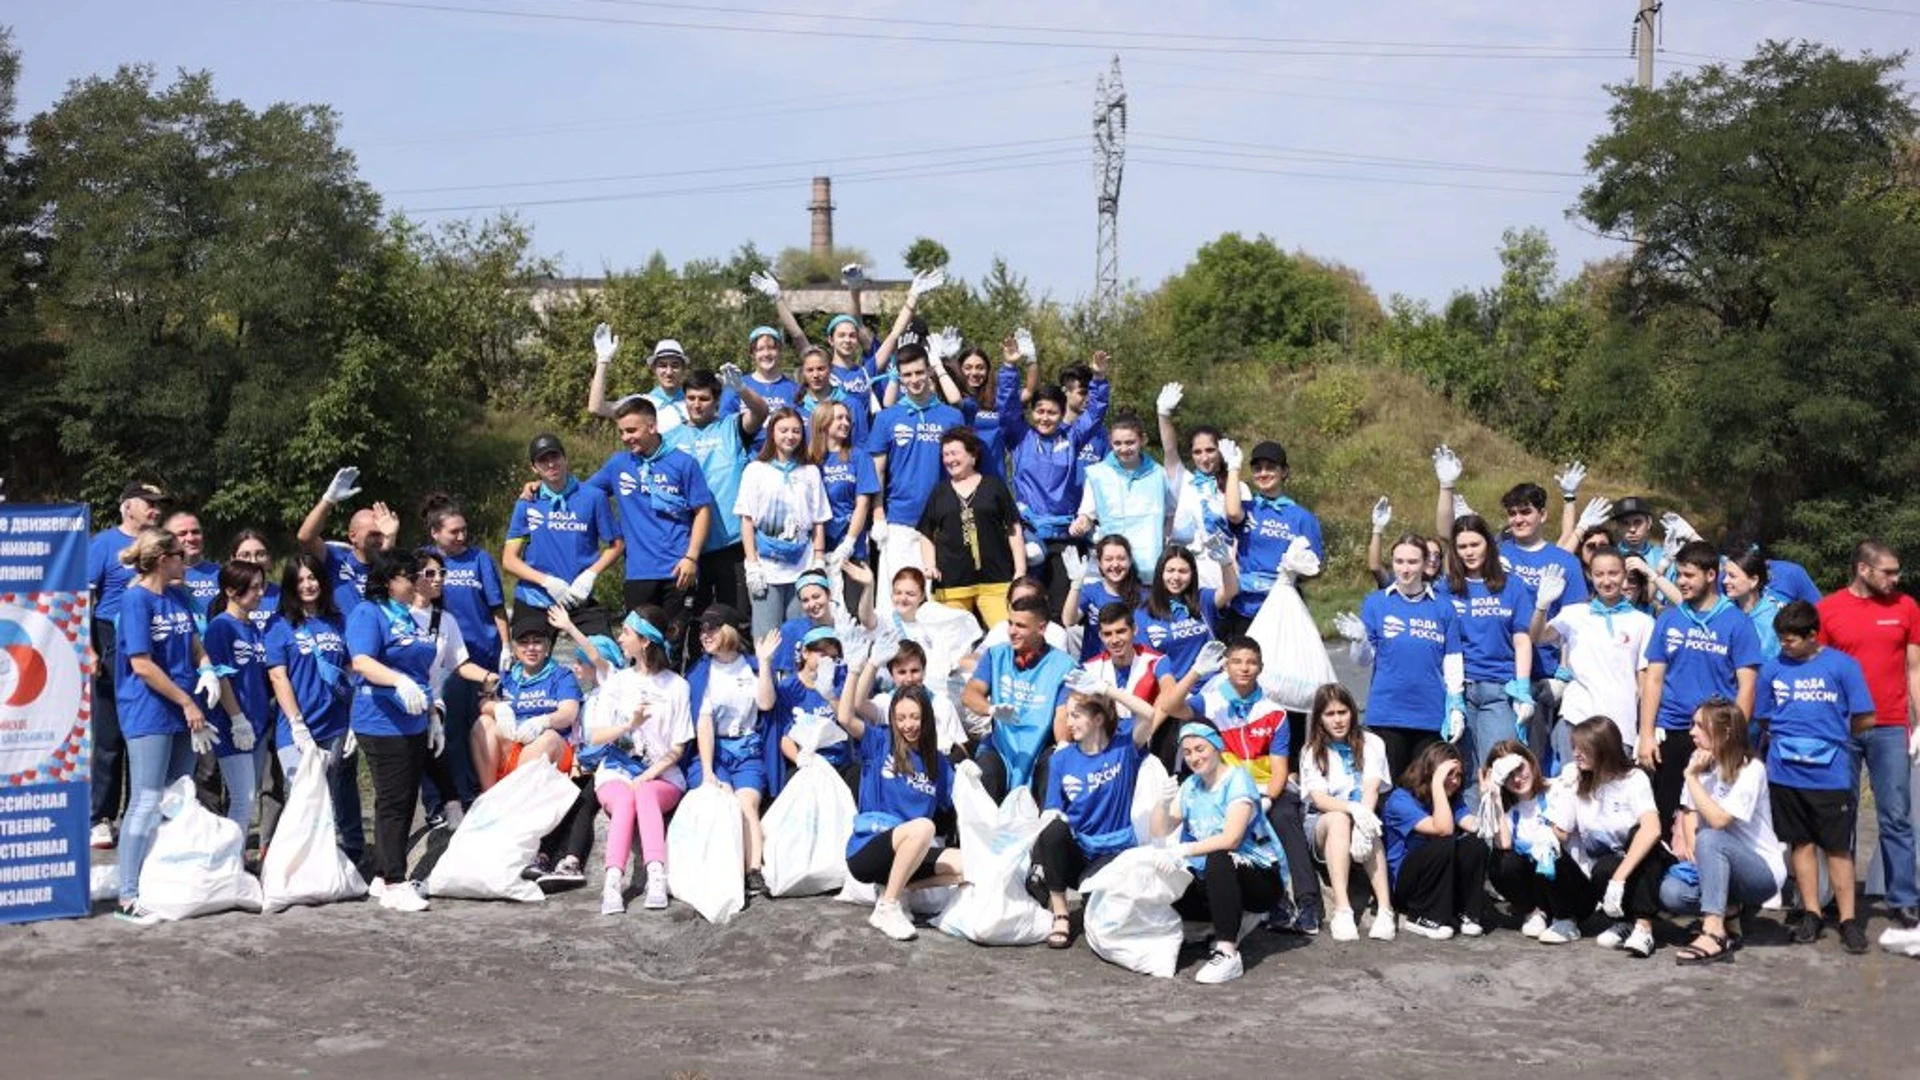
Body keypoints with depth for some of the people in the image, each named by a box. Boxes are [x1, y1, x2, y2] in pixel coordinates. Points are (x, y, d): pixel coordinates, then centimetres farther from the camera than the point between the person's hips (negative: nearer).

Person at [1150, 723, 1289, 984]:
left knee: (1218, 859, -36)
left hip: (1263, 879, -7)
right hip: (1218, 881, 7)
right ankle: (1234, 920, 6)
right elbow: (1160, 832, 2)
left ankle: (1228, 953, -37)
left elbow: (1231, 839, -26)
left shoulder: (1237, 780, -13)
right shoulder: (1190, 786, 7)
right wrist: (1163, 802, -17)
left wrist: (1186, 850, -33)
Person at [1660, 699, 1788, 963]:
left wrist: (1692, 777, -22)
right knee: (1670, 892, -22)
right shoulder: (1700, 762, 3)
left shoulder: (1751, 769, -17)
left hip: (1763, 871, -7)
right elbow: (1689, 811, 6)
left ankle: (1714, 934, -40)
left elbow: (1719, 820, -27)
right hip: (1719, 865, 7)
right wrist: (1690, 846, -13)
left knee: (1710, 839, -37)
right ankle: (1729, 906, 6)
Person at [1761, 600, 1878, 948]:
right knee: (1802, 843, 11)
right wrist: (1787, 740, 6)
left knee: (1838, 847, 4)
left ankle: (1848, 919, 10)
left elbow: (1866, 719, -2)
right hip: (1785, 772, 3)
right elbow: (1764, 721, 14)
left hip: (1831, 772, -3)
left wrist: (1832, 736, 5)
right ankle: (1810, 913, 19)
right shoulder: (1773, 668, 5)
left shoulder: (1842, 665, -4)